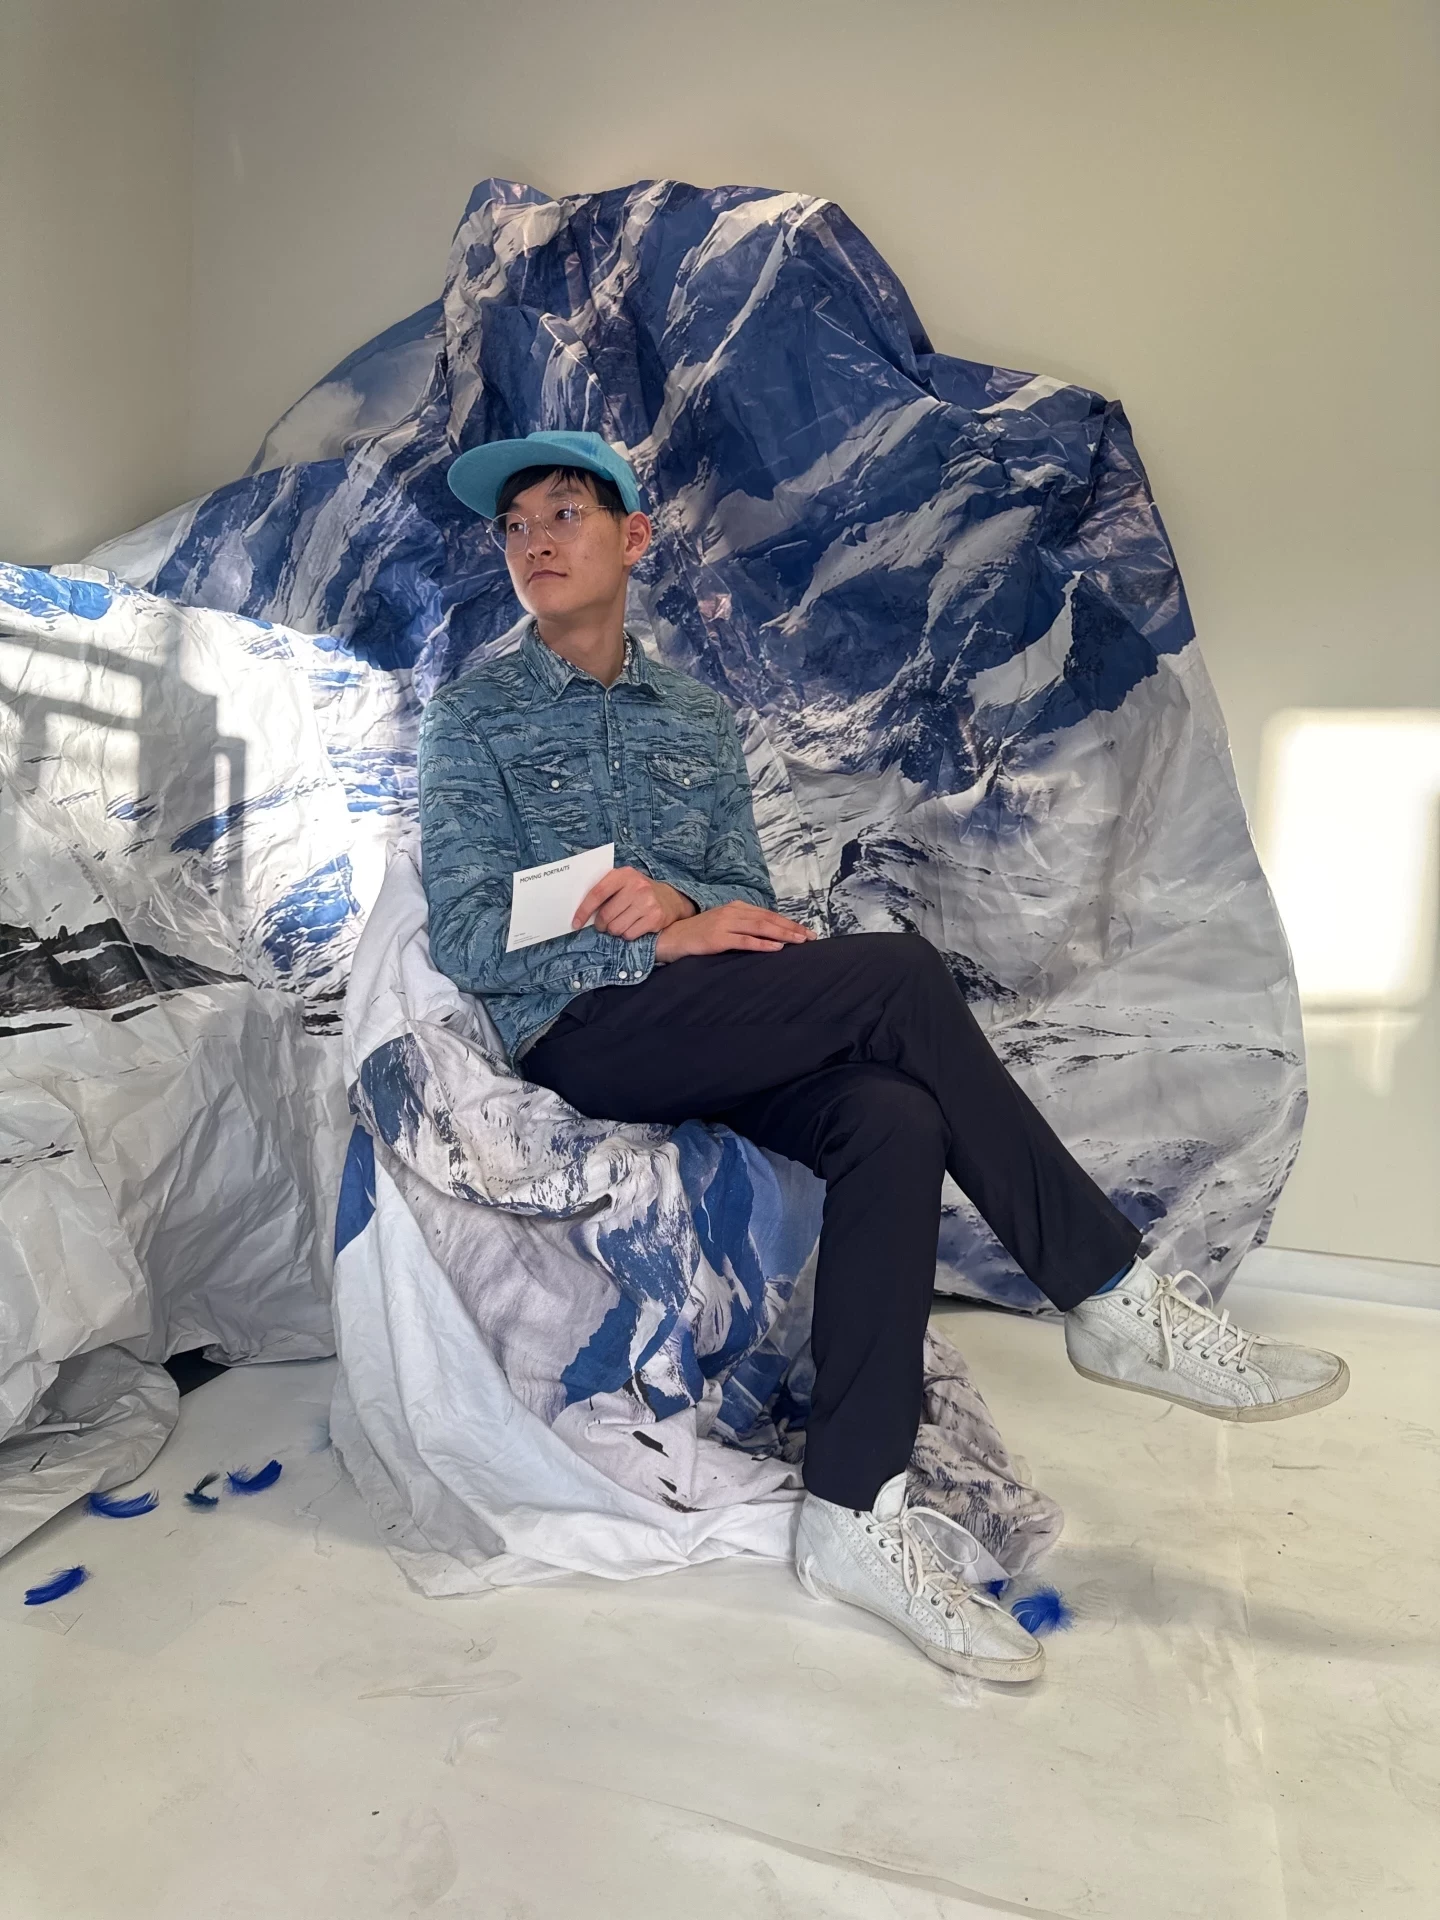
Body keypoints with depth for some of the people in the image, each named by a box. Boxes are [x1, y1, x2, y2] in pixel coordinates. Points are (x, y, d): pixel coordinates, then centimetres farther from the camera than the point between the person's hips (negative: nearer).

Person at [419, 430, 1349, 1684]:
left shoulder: (700, 722, 19)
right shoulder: (475, 719, 7)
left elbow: (753, 915, 11)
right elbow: (469, 942, -5)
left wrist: (676, 896, -13)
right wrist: (663, 940, -16)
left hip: (717, 1028, 4)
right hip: (581, 1036, -4)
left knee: (895, 1121, -28)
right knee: (900, 976, -25)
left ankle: (854, 1519, -22)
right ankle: (1115, 1299, -11)